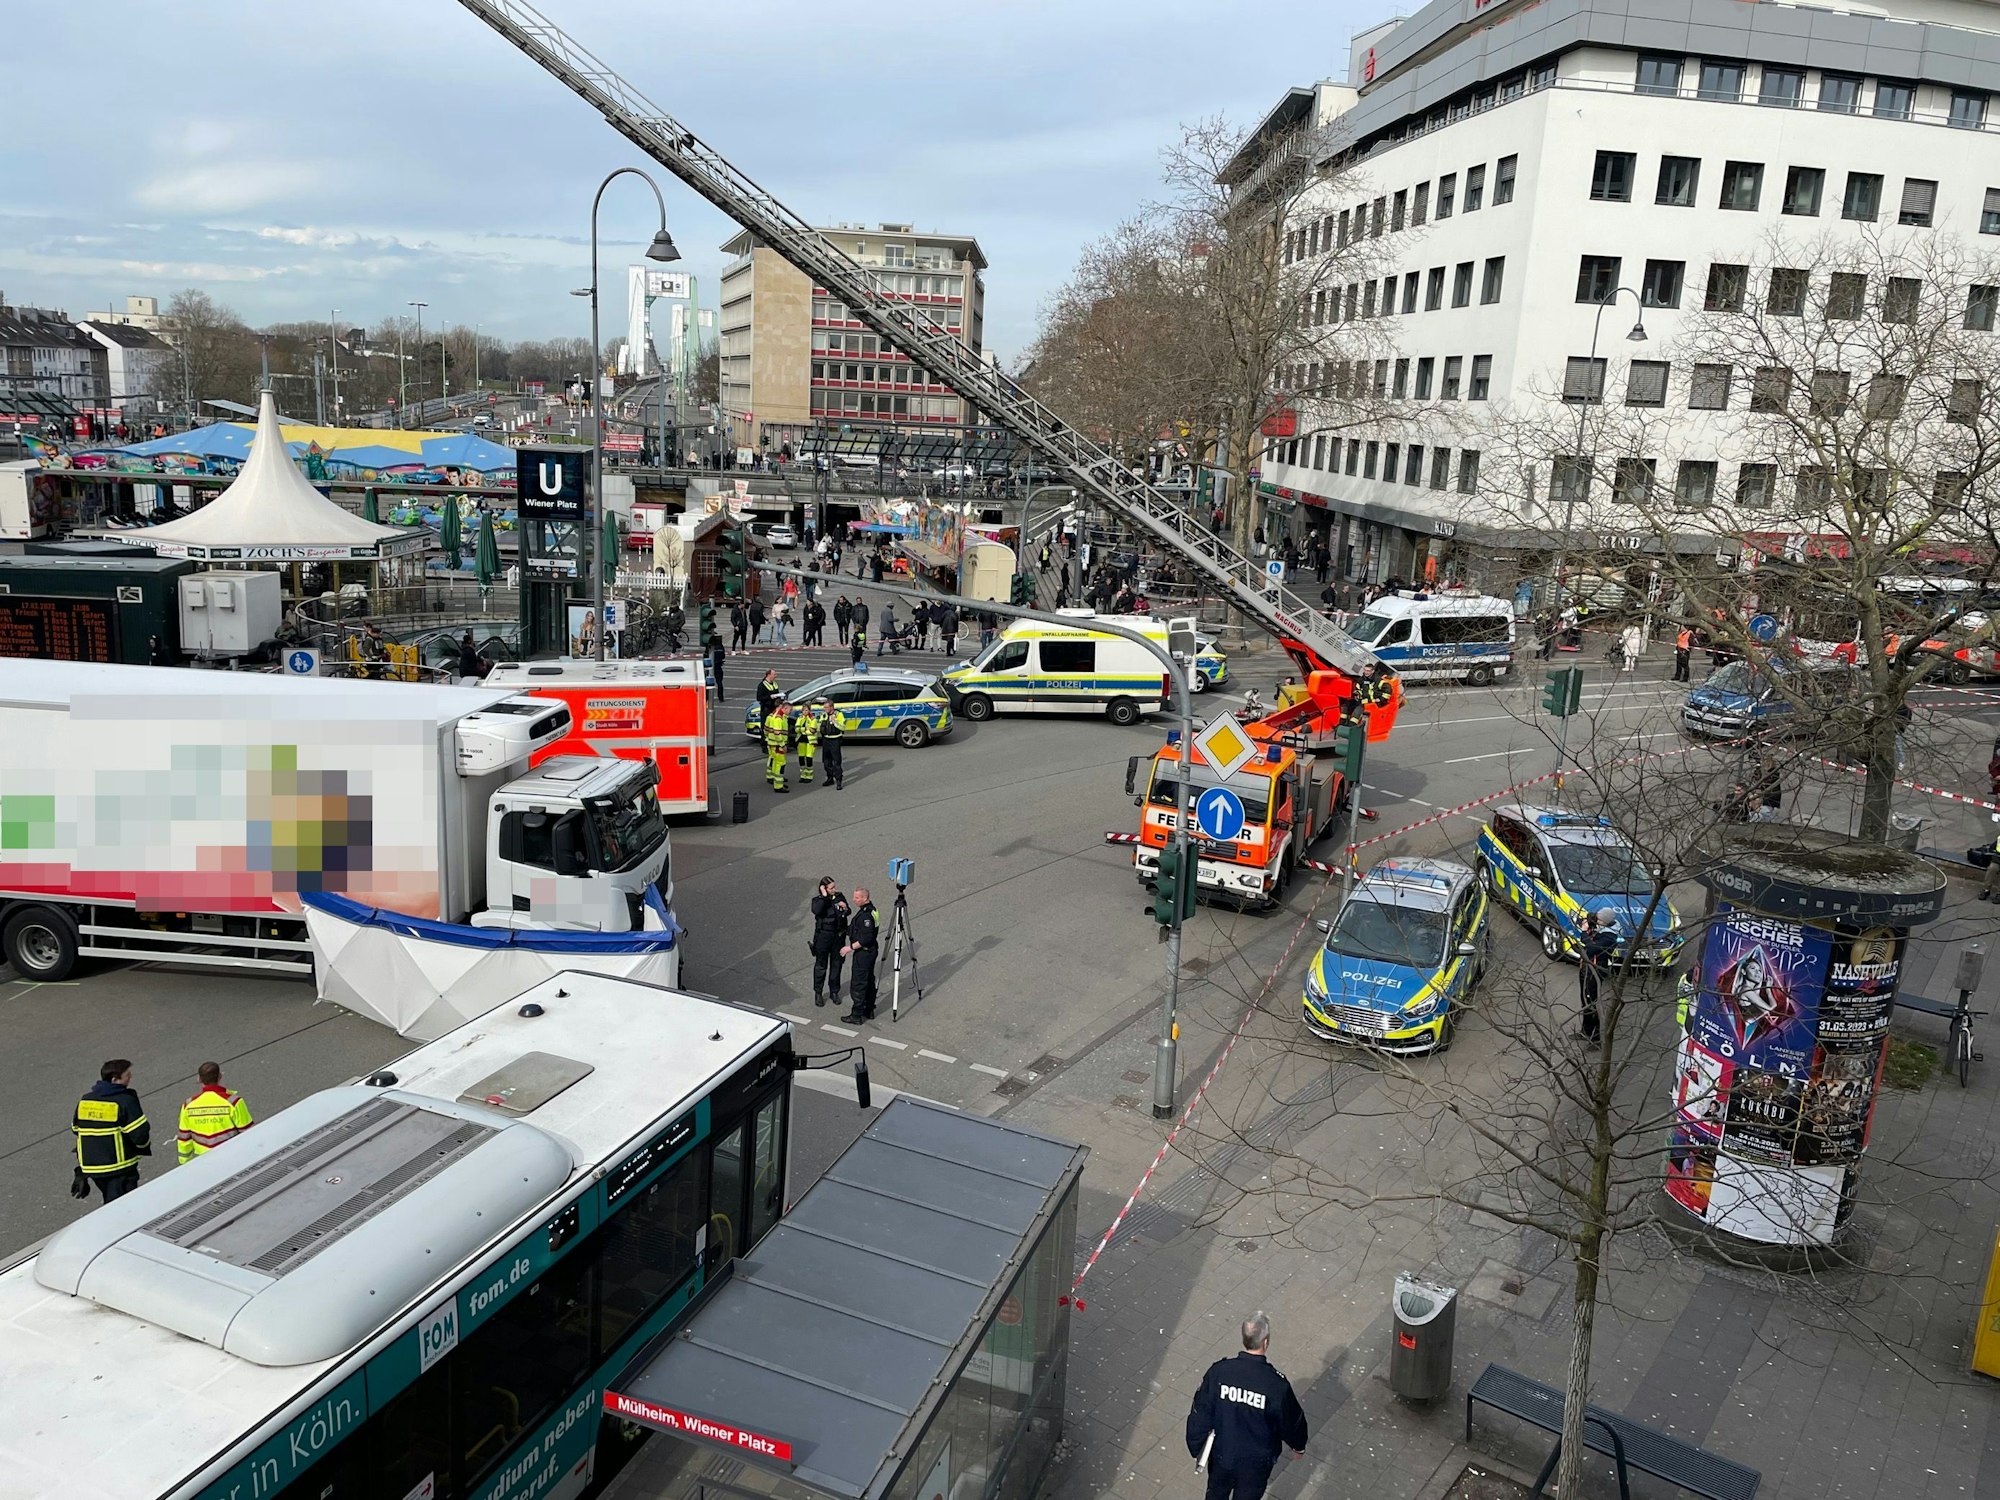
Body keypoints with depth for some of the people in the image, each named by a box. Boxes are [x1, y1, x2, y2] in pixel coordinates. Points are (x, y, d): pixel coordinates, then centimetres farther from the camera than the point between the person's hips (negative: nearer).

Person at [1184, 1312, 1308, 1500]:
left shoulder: (1218, 1371, -22)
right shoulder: (1277, 1385, -28)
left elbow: (1200, 1413, -11)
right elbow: (1292, 1421, -10)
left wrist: (1195, 1448, 6)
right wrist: (1299, 1447, 13)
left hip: (1222, 1455, 2)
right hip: (1256, 1463, -2)